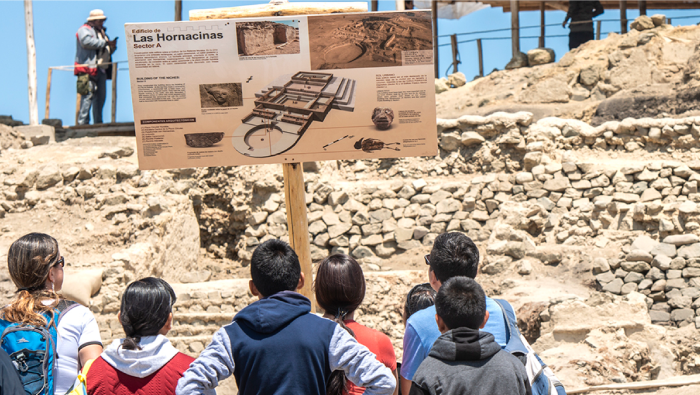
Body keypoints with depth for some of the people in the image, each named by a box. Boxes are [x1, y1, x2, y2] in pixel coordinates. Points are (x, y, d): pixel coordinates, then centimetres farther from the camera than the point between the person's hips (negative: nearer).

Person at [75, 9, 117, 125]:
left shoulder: (101, 32, 27)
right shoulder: (84, 30, 1)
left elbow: (107, 52, 30)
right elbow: (87, 41, -21)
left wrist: (112, 47, 7)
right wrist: (105, 42, -15)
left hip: (101, 69, 9)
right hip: (88, 69, -9)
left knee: (101, 96, 6)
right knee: (88, 94, -14)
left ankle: (98, 122, 10)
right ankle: (82, 122, -15)